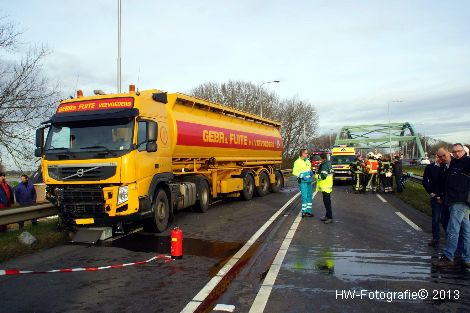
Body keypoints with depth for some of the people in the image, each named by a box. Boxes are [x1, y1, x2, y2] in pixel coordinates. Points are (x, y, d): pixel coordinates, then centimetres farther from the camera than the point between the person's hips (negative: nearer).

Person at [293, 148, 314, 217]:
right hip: (302, 181, -7)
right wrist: (302, 176, -19)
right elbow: (294, 172, -10)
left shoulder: (308, 161, 14)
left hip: (309, 181, 7)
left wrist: (311, 172, 6)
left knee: (309, 196, 9)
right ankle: (304, 212, -1)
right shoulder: (298, 162, -8)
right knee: (304, 196, -8)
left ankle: (308, 211, 18)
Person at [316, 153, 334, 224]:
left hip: (325, 186, -11)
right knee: (327, 201, 17)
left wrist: (316, 175, -11)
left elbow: (323, 176, -26)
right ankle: (327, 216, 27)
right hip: (328, 186, 11)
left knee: (327, 202, -7)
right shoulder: (328, 164, 13)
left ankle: (330, 218, -4)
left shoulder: (324, 165, -19)